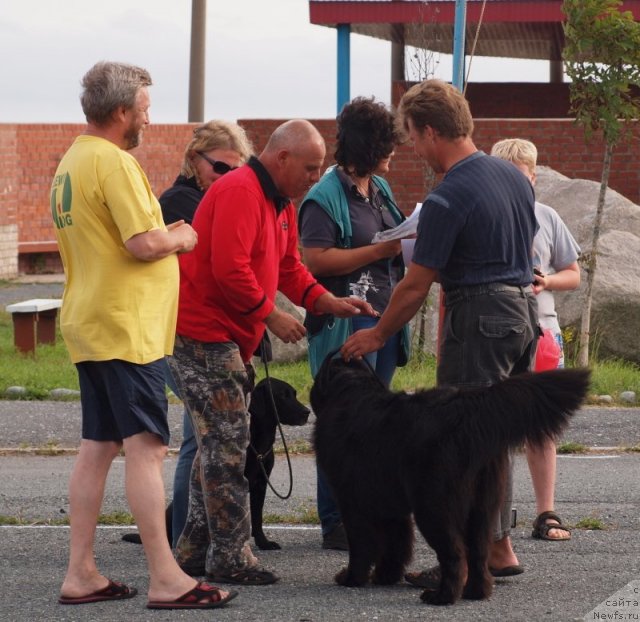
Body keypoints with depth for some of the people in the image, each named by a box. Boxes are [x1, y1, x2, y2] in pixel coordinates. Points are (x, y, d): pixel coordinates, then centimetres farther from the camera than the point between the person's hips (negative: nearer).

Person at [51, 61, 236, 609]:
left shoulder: (71, 162, 16)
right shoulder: (114, 162, -15)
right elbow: (144, 243, -22)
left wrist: (166, 237, 15)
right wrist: (180, 238, -3)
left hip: (89, 324, 10)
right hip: (125, 327, -10)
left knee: (98, 447, 11)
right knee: (146, 446, -10)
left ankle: (80, 574, 12)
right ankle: (167, 580, -12)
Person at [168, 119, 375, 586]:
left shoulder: (281, 202, 16)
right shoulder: (240, 192, -18)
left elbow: (290, 268, 18)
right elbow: (229, 268, -25)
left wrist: (329, 302, 3)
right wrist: (271, 316, -17)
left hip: (229, 337, 11)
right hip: (204, 332, -11)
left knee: (219, 442, 13)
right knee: (228, 441, -9)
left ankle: (195, 549, 19)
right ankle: (230, 556, -7)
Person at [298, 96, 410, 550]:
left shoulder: (381, 189, 15)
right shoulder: (326, 197, -11)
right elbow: (316, 260, -19)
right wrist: (380, 251, -19)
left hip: (385, 321, 8)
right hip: (344, 324, -8)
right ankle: (336, 524, 0)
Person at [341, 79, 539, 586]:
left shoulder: (447, 199, -16)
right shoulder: (514, 177, 9)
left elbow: (416, 286, -11)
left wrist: (376, 336, 0)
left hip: (478, 317, -9)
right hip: (523, 309, 9)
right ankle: (499, 548, 18)